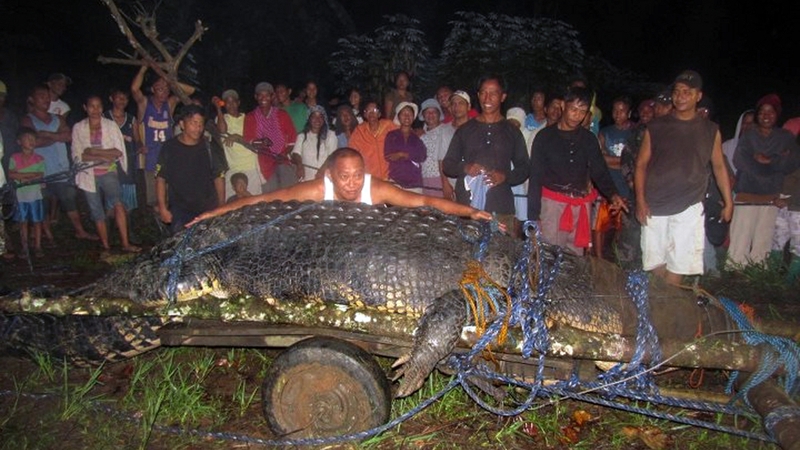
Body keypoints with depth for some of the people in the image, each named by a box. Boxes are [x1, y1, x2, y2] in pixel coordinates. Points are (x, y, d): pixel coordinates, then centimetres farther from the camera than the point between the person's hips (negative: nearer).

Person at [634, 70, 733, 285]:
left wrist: (728, 203, 7)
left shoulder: (710, 130, 8)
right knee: (656, 262, 4)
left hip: (688, 208, 0)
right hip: (654, 207, 0)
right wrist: (640, 200, -6)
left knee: (678, 264, -3)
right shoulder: (656, 127, 5)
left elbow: (719, 167, 13)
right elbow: (641, 165, 4)